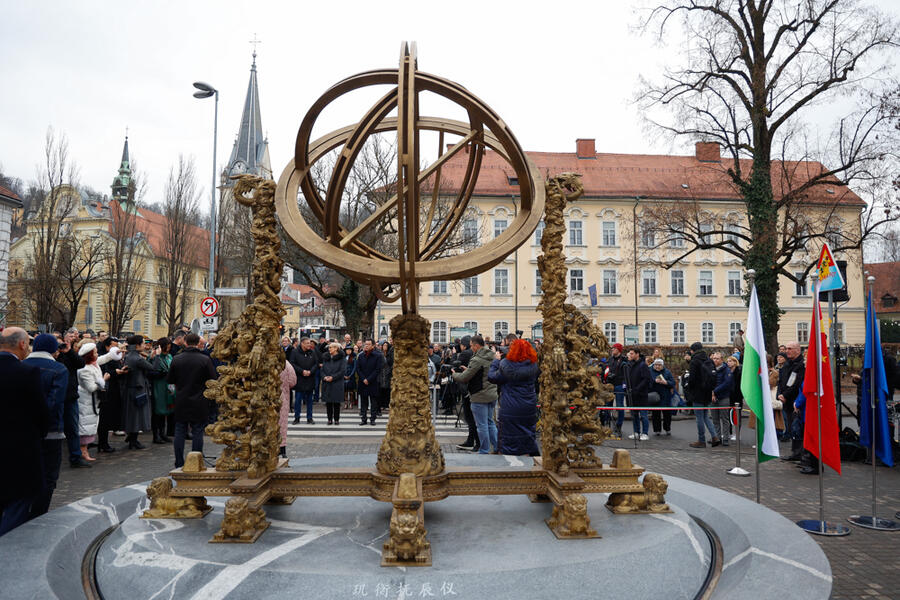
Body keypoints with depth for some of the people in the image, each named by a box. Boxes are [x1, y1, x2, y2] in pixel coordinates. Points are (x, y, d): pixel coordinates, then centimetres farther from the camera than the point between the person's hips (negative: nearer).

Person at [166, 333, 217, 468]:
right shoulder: (205, 359, -10)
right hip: (199, 403, -2)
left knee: (179, 432, 11)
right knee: (197, 432, 5)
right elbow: (213, 380, -7)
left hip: (181, 402, 2)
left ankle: (179, 464, 15)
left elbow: (169, 380, 4)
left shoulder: (176, 359, -3)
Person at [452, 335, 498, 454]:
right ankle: (497, 448, 20)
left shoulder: (477, 360, -19)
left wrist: (454, 374, 4)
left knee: (482, 425, 2)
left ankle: (484, 451, 9)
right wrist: (468, 369, 15)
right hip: (493, 394, 8)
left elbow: (464, 378, -16)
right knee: (490, 422, 19)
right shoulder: (493, 357, 7)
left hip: (480, 397, -8)